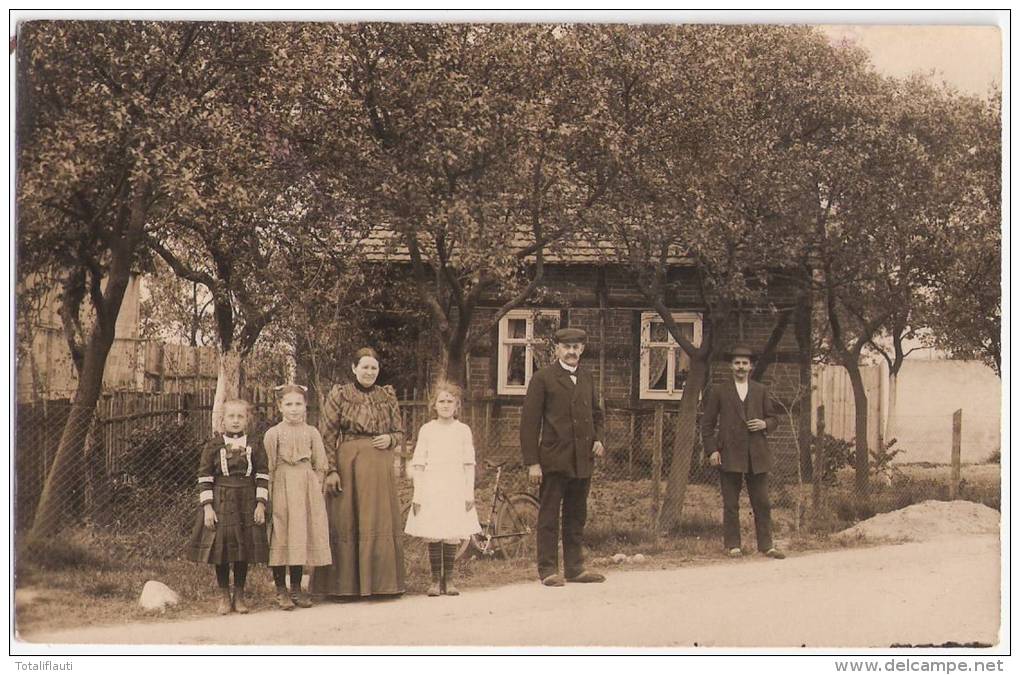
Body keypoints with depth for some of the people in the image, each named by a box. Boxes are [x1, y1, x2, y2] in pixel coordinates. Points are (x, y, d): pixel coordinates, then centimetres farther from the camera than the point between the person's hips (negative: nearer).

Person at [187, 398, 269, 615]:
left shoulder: (254, 446, 4)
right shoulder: (213, 446, 0)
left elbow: (263, 476, 4)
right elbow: (205, 477, -1)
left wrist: (261, 504, -5)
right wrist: (207, 506, -8)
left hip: (247, 504, 1)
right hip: (220, 503, -1)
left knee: (245, 548, 5)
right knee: (221, 547, 2)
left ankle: (239, 595, 17)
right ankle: (224, 596, 14)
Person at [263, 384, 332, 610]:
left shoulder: (312, 432, 6)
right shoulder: (273, 434, -1)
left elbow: (321, 465, 10)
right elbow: (267, 467, -2)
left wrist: (315, 488, 3)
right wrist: (268, 496, -7)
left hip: (306, 489, 3)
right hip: (281, 489, -3)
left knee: (302, 536, 6)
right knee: (280, 538, -2)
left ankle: (296, 588, 16)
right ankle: (280, 590, 5)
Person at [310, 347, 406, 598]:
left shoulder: (388, 396, 11)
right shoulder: (339, 395, 1)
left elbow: (400, 432, 16)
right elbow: (327, 435, -3)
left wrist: (390, 439, -7)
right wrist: (331, 470, -12)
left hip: (380, 466, 3)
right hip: (347, 463, -3)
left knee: (380, 521, 4)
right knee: (345, 523, -1)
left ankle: (380, 582, 13)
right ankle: (345, 584, 6)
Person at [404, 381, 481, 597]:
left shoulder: (463, 430, 7)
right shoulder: (427, 430, 5)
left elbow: (469, 464, 7)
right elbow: (418, 464, 5)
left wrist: (470, 493, 2)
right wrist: (417, 494, -1)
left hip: (455, 490, 0)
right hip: (431, 489, 0)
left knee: (452, 536, -1)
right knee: (432, 536, -2)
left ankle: (448, 579, 10)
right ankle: (435, 580, 7)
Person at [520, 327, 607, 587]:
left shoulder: (586, 379, 16)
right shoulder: (542, 379, -3)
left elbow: (596, 413, 29)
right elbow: (529, 421, -6)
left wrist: (597, 438, 8)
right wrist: (532, 462, -11)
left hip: (582, 460, 6)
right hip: (554, 460, -6)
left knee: (577, 516, 11)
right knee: (549, 516, -1)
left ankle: (575, 567, 17)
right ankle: (548, 570, 3)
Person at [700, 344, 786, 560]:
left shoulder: (760, 391, 14)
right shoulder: (719, 392, 6)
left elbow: (774, 418, 18)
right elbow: (707, 424, 5)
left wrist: (765, 424, -5)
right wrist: (712, 450, -5)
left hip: (757, 456, 2)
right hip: (729, 456, -2)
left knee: (762, 503, 2)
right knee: (731, 505, 1)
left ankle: (766, 545, 7)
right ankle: (733, 546, 7)